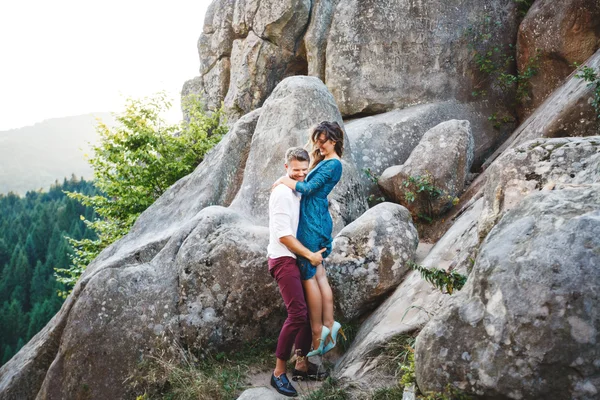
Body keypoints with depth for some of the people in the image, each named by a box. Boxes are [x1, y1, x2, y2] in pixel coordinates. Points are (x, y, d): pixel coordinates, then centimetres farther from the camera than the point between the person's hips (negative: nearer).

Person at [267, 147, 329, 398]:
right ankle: (279, 373, -5)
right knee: (297, 314, -15)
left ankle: (302, 365, 22)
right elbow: (283, 234, -20)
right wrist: (310, 255, -13)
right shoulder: (282, 193, -16)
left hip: (297, 259, 10)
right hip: (284, 260, -10)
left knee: (309, 311, 11)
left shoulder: (297, 191, 13)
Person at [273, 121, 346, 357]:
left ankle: (317, 333, 3)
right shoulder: (325, 161, 16)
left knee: (308, 276, -3)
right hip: (317, 221, 10)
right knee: (319, 276, 11)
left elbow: (308, 188, -18)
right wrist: (313, 159, 9)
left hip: (312, 222, -10)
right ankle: (329, 325, 15)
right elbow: (309, 181, 14)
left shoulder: (333, 164, -14)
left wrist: (284, 180, -6)